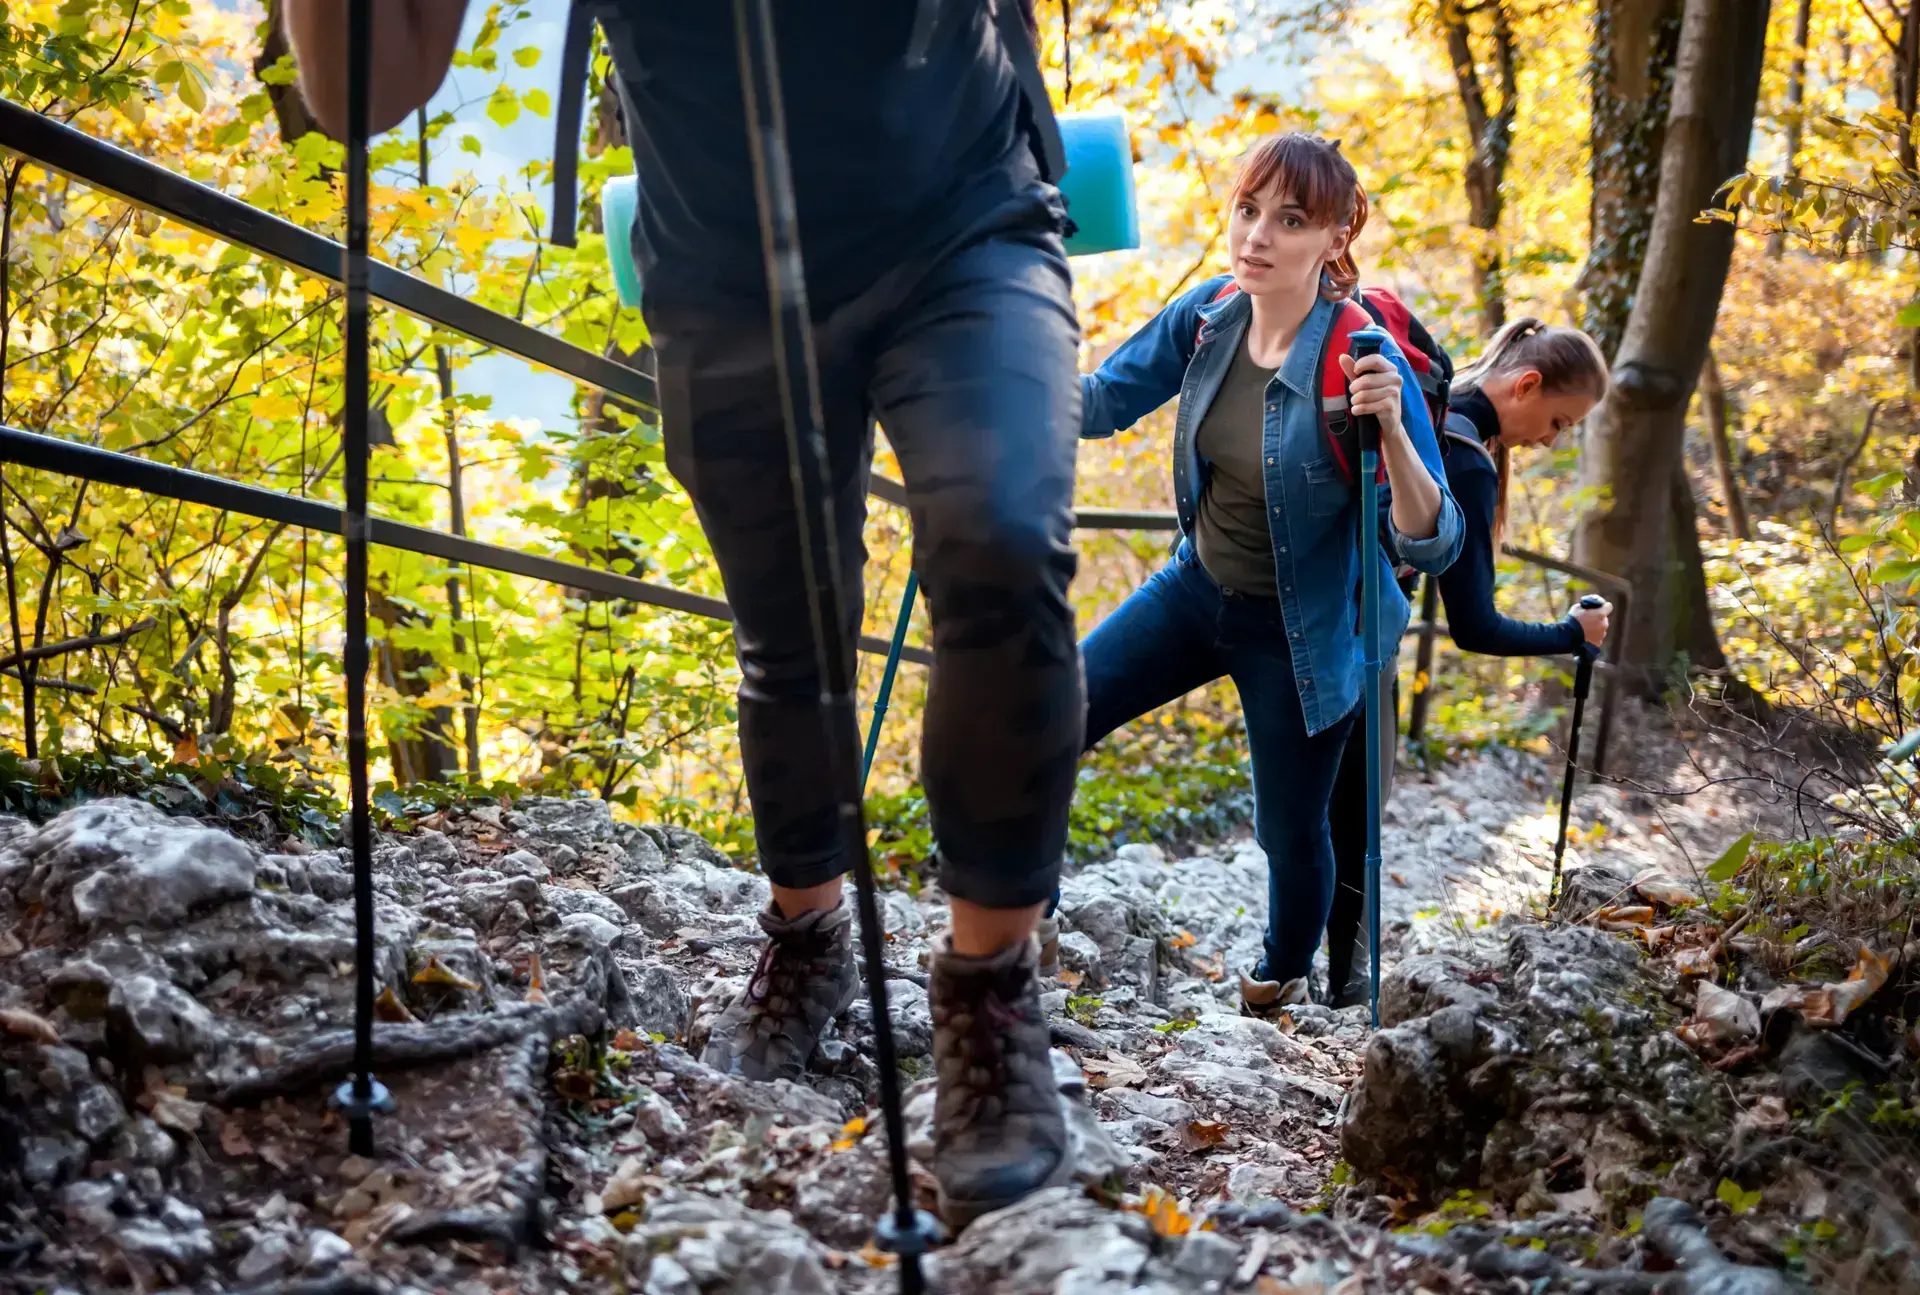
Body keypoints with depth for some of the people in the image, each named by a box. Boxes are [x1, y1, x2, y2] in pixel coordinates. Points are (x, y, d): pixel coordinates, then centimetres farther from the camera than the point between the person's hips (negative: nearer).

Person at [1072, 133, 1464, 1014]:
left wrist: (1391, 430, -44)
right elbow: (1099, 403, 1)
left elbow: (1431, 546, -27)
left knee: (1291, 828, 10)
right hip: (1197, 587, 5)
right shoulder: (1210, 314, -11)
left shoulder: (1363, 361, -27)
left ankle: (1280, 987, 41)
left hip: (1300, 631, -5)